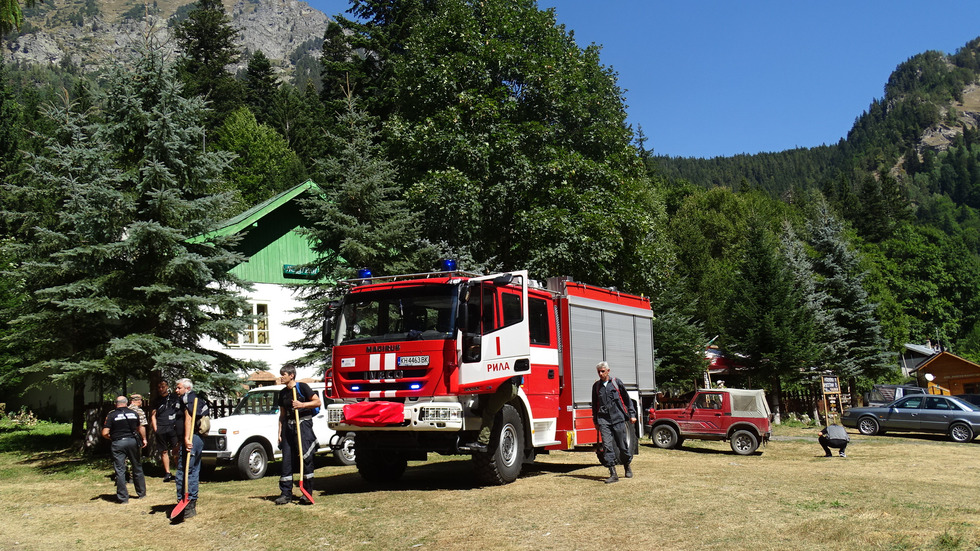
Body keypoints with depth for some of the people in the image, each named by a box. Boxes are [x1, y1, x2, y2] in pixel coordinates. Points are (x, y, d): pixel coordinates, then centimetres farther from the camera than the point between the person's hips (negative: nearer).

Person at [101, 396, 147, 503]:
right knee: (137, 467, 16)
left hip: (118, 443, -3)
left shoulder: (111, 415, -4)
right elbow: (140, 428, 21)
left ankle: (123, 497, 2)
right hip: (133, 441, 3)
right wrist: (144, 439, 35)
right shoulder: (134, 413, 8)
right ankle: (141, 493, 25)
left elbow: (105, 433, -10)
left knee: (120, 470, 2)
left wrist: (111, 438, 11)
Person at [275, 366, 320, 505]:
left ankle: (307, 493, -1)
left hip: (303, 423, -6)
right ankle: (286, 493, 8)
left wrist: (302, 404, -19)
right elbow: (282, 415, 19)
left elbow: (317, 402, -6)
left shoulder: (302, 387, -2)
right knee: (287, 460, 3)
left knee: (306, 458, -7)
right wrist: (280, 433, 13)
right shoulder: (283, 393, 15)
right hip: (288, 426, 6)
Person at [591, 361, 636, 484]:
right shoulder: (596, 386, 11)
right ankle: (613, 474, -8)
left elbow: (626, 399, 10)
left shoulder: (616, 382, 4)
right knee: (607, 446, -10)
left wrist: (632, 414, 7)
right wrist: (596, 421, 22)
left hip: (618, 418, -2)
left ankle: (627, 467, 29)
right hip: (603, 420, 2)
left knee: (623, 445, 4)